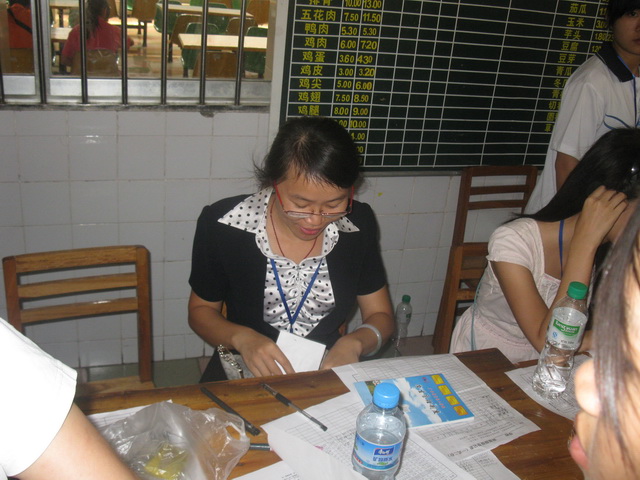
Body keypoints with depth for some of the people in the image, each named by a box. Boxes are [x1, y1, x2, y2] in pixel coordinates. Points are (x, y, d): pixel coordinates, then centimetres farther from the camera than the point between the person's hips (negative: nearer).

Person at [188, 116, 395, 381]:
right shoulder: (222, 224, -14)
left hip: (329, 369, 1)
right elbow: (200, 311, 0)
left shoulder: (359, 223, -8)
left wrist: (353, 344, -19)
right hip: (246, 372, 0)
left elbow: (380, 316, 3)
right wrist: (241, 337, -20)